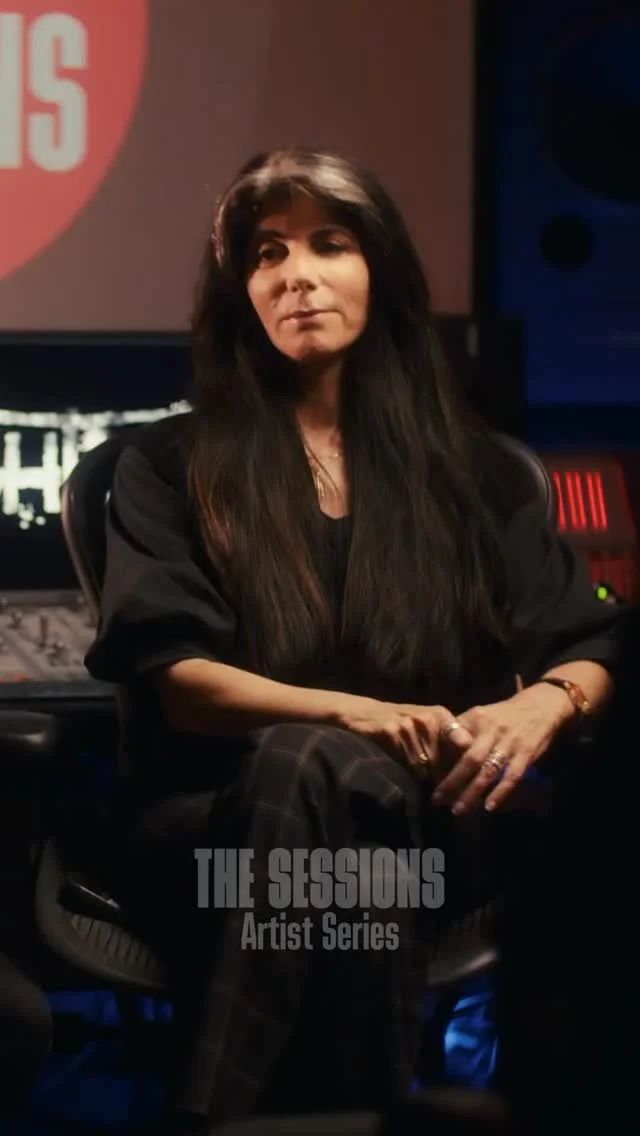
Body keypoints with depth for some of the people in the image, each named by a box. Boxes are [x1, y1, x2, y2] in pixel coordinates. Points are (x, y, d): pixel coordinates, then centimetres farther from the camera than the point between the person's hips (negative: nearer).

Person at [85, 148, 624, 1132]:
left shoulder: (465, 465, 15)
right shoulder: (173, 466, 10)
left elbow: (585, 648, 12)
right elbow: (174, 679, -3)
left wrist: (543, 703, -15)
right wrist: (352, 712, -22)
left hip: (427, 826, 1)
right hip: (217, 822, -1)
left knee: (316, 773, -36)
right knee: (319, 761, -37)